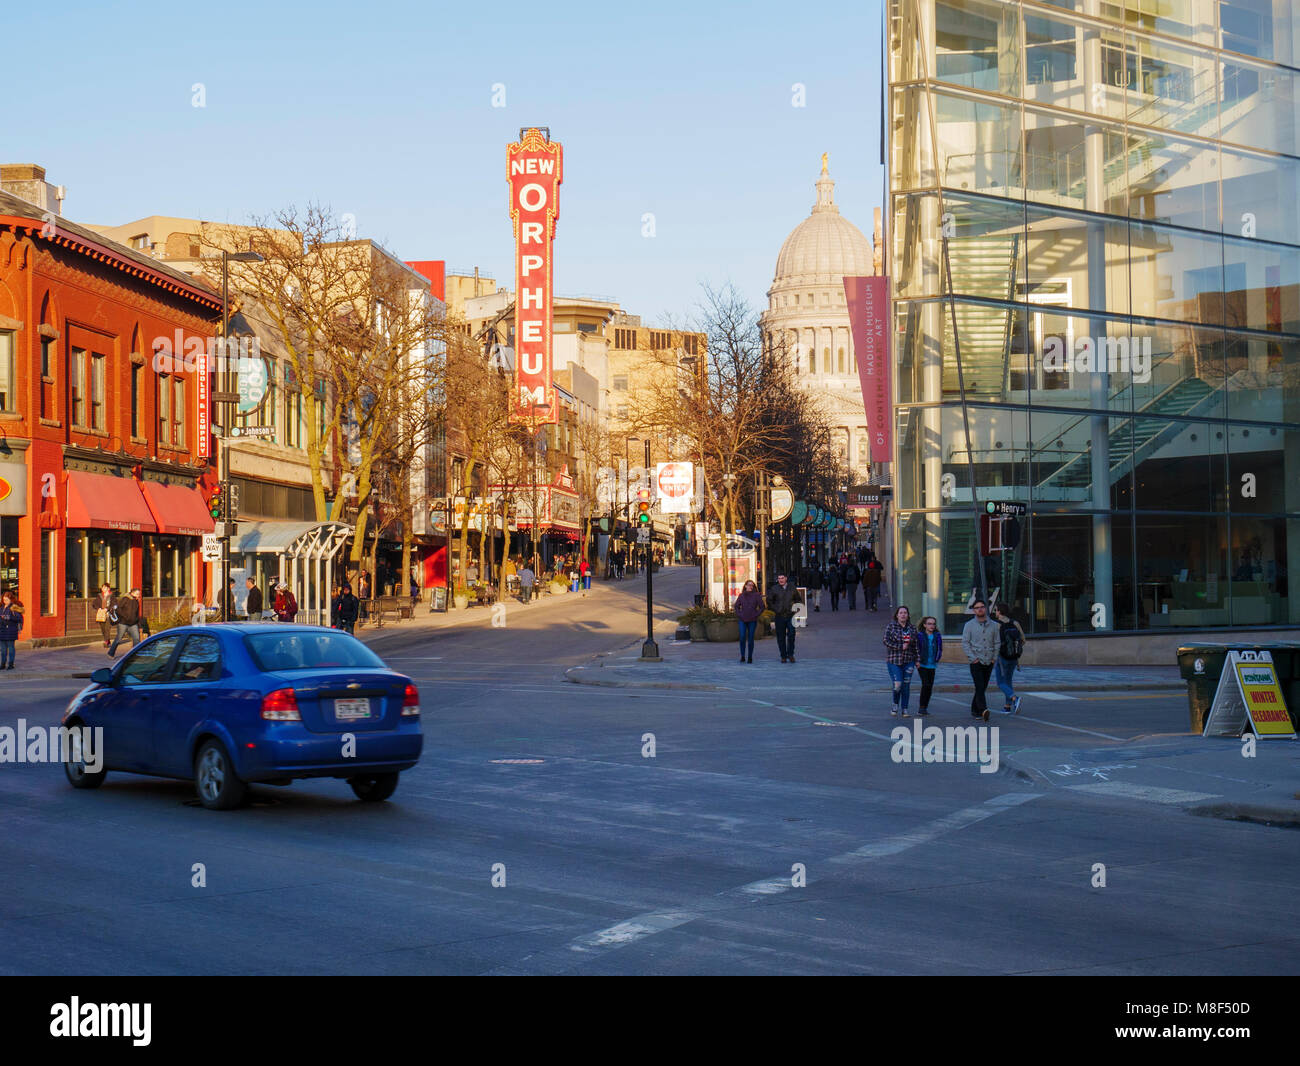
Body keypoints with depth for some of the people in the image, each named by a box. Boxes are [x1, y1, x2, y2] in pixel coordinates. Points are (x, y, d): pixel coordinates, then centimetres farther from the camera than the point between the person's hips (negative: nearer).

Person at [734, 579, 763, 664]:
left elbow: (762, 607, 2)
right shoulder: (741, 596, 5)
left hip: (752, 621, -1)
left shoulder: (756, 595, 0)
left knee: (750, 638, 1)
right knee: (742, 637, -10)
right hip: (743, 620, 1)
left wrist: (756, 615, -5)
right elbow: (737, 606, 17)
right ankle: (742, 657, -2)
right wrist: (739, 615, 4)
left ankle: (750, 657, 11)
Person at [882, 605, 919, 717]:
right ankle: (895, 705, 14)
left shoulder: (912, 629, 9)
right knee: (897, 684, -12)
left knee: (906, 685, 2)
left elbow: (915, 646, 12)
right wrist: (901, 647, -15)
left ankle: (904, 709, 11)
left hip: (908, 661, 3)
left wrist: (917, 660, 7)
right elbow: (886, 641, -10)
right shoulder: (891, 626, -2)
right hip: (893, 660, -3)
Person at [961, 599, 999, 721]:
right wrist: (973, 658, -10)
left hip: (989, 662, 3)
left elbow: (996, 643, 13)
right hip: (976, 662, -3)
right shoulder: (969, 625, 1)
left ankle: (975, 710, 20)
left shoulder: (993, 625, 8)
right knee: (979, 687, -16)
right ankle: (983, 710, -29)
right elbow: (965, 643, -2)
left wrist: (994, 658, 3)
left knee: (983, 687, 8)